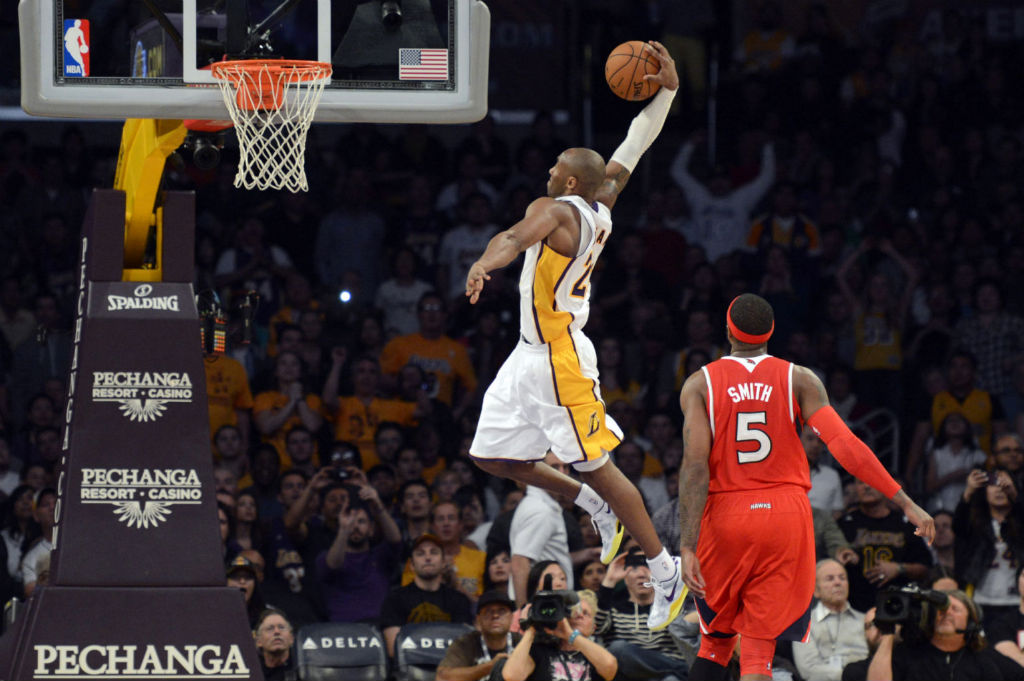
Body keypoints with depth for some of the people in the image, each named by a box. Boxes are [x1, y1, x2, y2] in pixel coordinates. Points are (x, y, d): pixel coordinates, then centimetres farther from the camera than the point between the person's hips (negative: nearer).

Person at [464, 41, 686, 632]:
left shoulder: (557, 209, -18)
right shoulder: (600, 206, 6)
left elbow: (518, 236, -40)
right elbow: (634, 147, 15)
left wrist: (484, 264, -59)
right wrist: (667, 90, 7)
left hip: (561, 361, -9)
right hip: (532, 356, 9)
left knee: (595, 467, -3)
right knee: (494, 456, 12)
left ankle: (666, 572, 6)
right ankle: (597, 508, 24)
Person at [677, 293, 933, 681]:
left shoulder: (700, 384, -1)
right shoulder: (799, 380, 0)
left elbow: (695, 467, -11)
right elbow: (845, 445, -10)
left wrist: (688, 547, -15)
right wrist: (906, 504, -9)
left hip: (725, 518, 0)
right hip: (786, 517, 0)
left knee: (715, 642, 19)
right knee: (758, 650, 0)